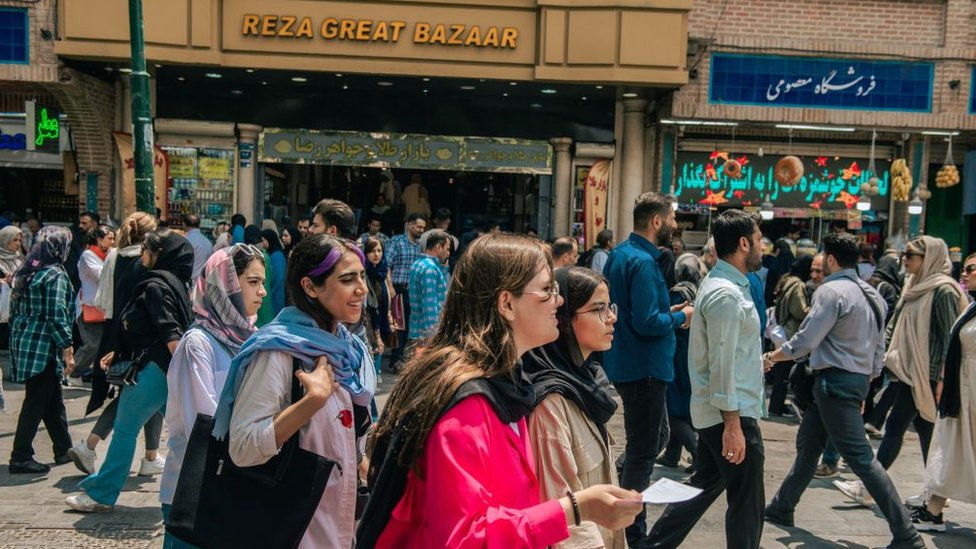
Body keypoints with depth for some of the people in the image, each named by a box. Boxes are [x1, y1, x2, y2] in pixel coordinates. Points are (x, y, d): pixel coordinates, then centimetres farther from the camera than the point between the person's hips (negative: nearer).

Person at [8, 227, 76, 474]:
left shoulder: (25, 273, 13)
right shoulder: (55, 274, -12)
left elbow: (15, 310, 17)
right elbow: (57, 315, -19)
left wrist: (18, 342, 22)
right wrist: (67, 349, -16)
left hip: (24, 343, 9)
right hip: (43, 347, -9)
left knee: (53, 400, 16)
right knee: (36, 403, -2)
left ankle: (64, 450, 23)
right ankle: (21, 458, 2)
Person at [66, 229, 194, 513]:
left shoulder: (155, 285, -12)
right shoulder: (172, 282, 16)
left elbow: (171, 332, -23)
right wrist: (120, 353, 28)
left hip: (155, 369, -9)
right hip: (169, 369, 9)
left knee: (125, 430, 3)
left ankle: (100, 494, 15)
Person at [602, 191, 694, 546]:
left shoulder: (620, 253, 10)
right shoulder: (643, 261, -21)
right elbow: (647, 323, -26)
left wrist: (667, 312, 10)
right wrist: (681, 317, -10)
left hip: (626, 363, 10)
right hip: (645, 367, -10)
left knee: (643, 441, 23)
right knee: (643, 450, 0)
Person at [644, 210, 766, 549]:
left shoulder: (724, 284, 12)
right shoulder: (727, 294, -19)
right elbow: (722, 365, -23)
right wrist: (733, 424, -23)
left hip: (714, 412, 10)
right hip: (730, 414, -10)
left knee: (704, 486, 18)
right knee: (747, 502, 2)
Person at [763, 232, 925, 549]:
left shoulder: (831, 291, -15)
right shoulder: (871, 295, 12)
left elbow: (804, 341, -18)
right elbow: (878, 348, 15)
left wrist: (770, 357, -3)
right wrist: (865, 383, 24)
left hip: (834, 381, -10)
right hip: (856, 379, 10)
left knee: (860, 457, -6)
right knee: (807, 445, 18)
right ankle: (781, 509, 29)